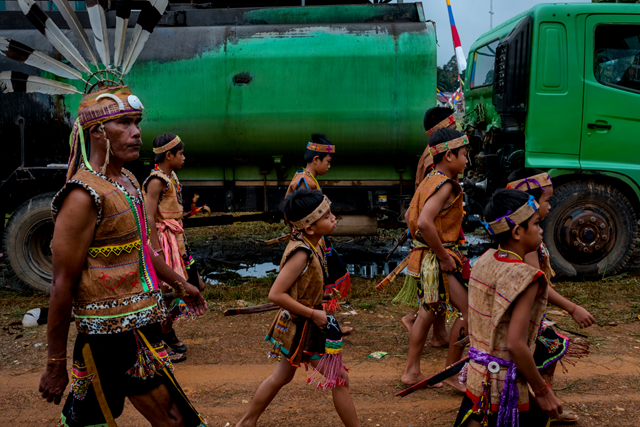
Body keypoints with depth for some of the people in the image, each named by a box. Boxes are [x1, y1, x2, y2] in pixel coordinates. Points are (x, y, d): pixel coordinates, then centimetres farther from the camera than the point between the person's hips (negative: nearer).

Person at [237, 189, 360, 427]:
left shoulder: (313, 244, 0)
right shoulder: (302, 253, -28)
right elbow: (275, 294, -29)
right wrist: (313, 314, -23)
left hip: (295, 326, 10)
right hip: (302, 327, -10)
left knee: (282, 376, 24)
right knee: (340, 379, 2)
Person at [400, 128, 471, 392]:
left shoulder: (429, 180, 13)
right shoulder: (445, 185, -18)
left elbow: (410, 216, 23)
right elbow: (424, 223, -32)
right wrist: (444, 256, -22)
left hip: (424, 258, 10)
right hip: (439, 261, -10)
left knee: (428, 312, 18)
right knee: (467, 313, -1)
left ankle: (412, 372, 26)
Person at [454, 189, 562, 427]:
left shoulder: (484, 261, 4)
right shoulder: (524, 276, -20)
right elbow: (516, 344, -23)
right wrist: (542, 391, -13)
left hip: (476, 375, 7)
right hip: (505, 385, -7)